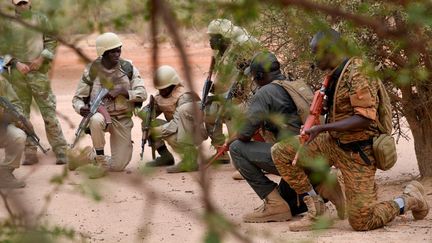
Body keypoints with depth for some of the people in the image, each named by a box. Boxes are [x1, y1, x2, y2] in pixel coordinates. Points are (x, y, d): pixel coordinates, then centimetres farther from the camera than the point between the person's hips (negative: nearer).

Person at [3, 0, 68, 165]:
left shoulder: (40, 19, 7)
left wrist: (41, 59, -6)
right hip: (17, 75, 1)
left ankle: (61, 152, -4)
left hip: (39, 72, -1)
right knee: (21, 115, 2)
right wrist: (16, 63, -8)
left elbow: (51, 42, 8)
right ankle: (30, 153, 7)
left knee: (49, 113, -5)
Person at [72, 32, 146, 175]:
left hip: (123, 119, 2)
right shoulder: (92, 70, -7)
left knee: (118, 166, -3)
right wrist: (81, 108, -26)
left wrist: (124, 92, -23)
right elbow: (77, 98, -2)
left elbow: (142, 94, -6)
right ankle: (100, 157, -18)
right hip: (101, 114, -2)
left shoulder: (127, 68, -3)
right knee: (96, 120, -41)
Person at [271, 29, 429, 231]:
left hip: (357, 152, -9)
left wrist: (322, 129, -28)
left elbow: (365, 118, -26)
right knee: (281, 152, -4)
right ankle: (314, 208, 3)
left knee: (361, 222, -8)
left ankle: (410, 199, 17)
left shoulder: (357, 73, -21)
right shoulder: (335, 74, 7)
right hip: (333, 143, 9)